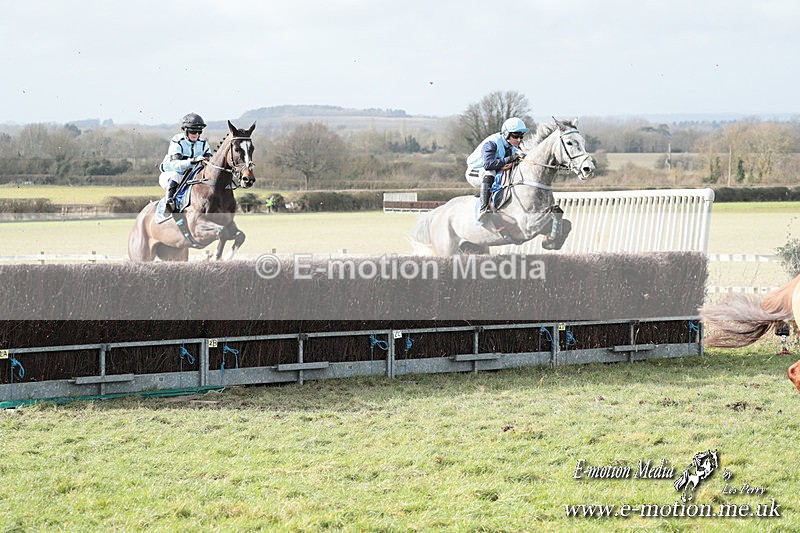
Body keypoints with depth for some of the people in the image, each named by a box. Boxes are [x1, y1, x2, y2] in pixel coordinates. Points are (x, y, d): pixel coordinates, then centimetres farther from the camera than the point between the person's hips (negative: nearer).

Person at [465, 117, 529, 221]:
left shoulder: (513, 146, -2)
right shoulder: (491, 143, -27)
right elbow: (488, 163, -40)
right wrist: (509, 159, -40)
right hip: (474, 172, -7)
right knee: (489, 173, -40)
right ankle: (484, 208, -46)